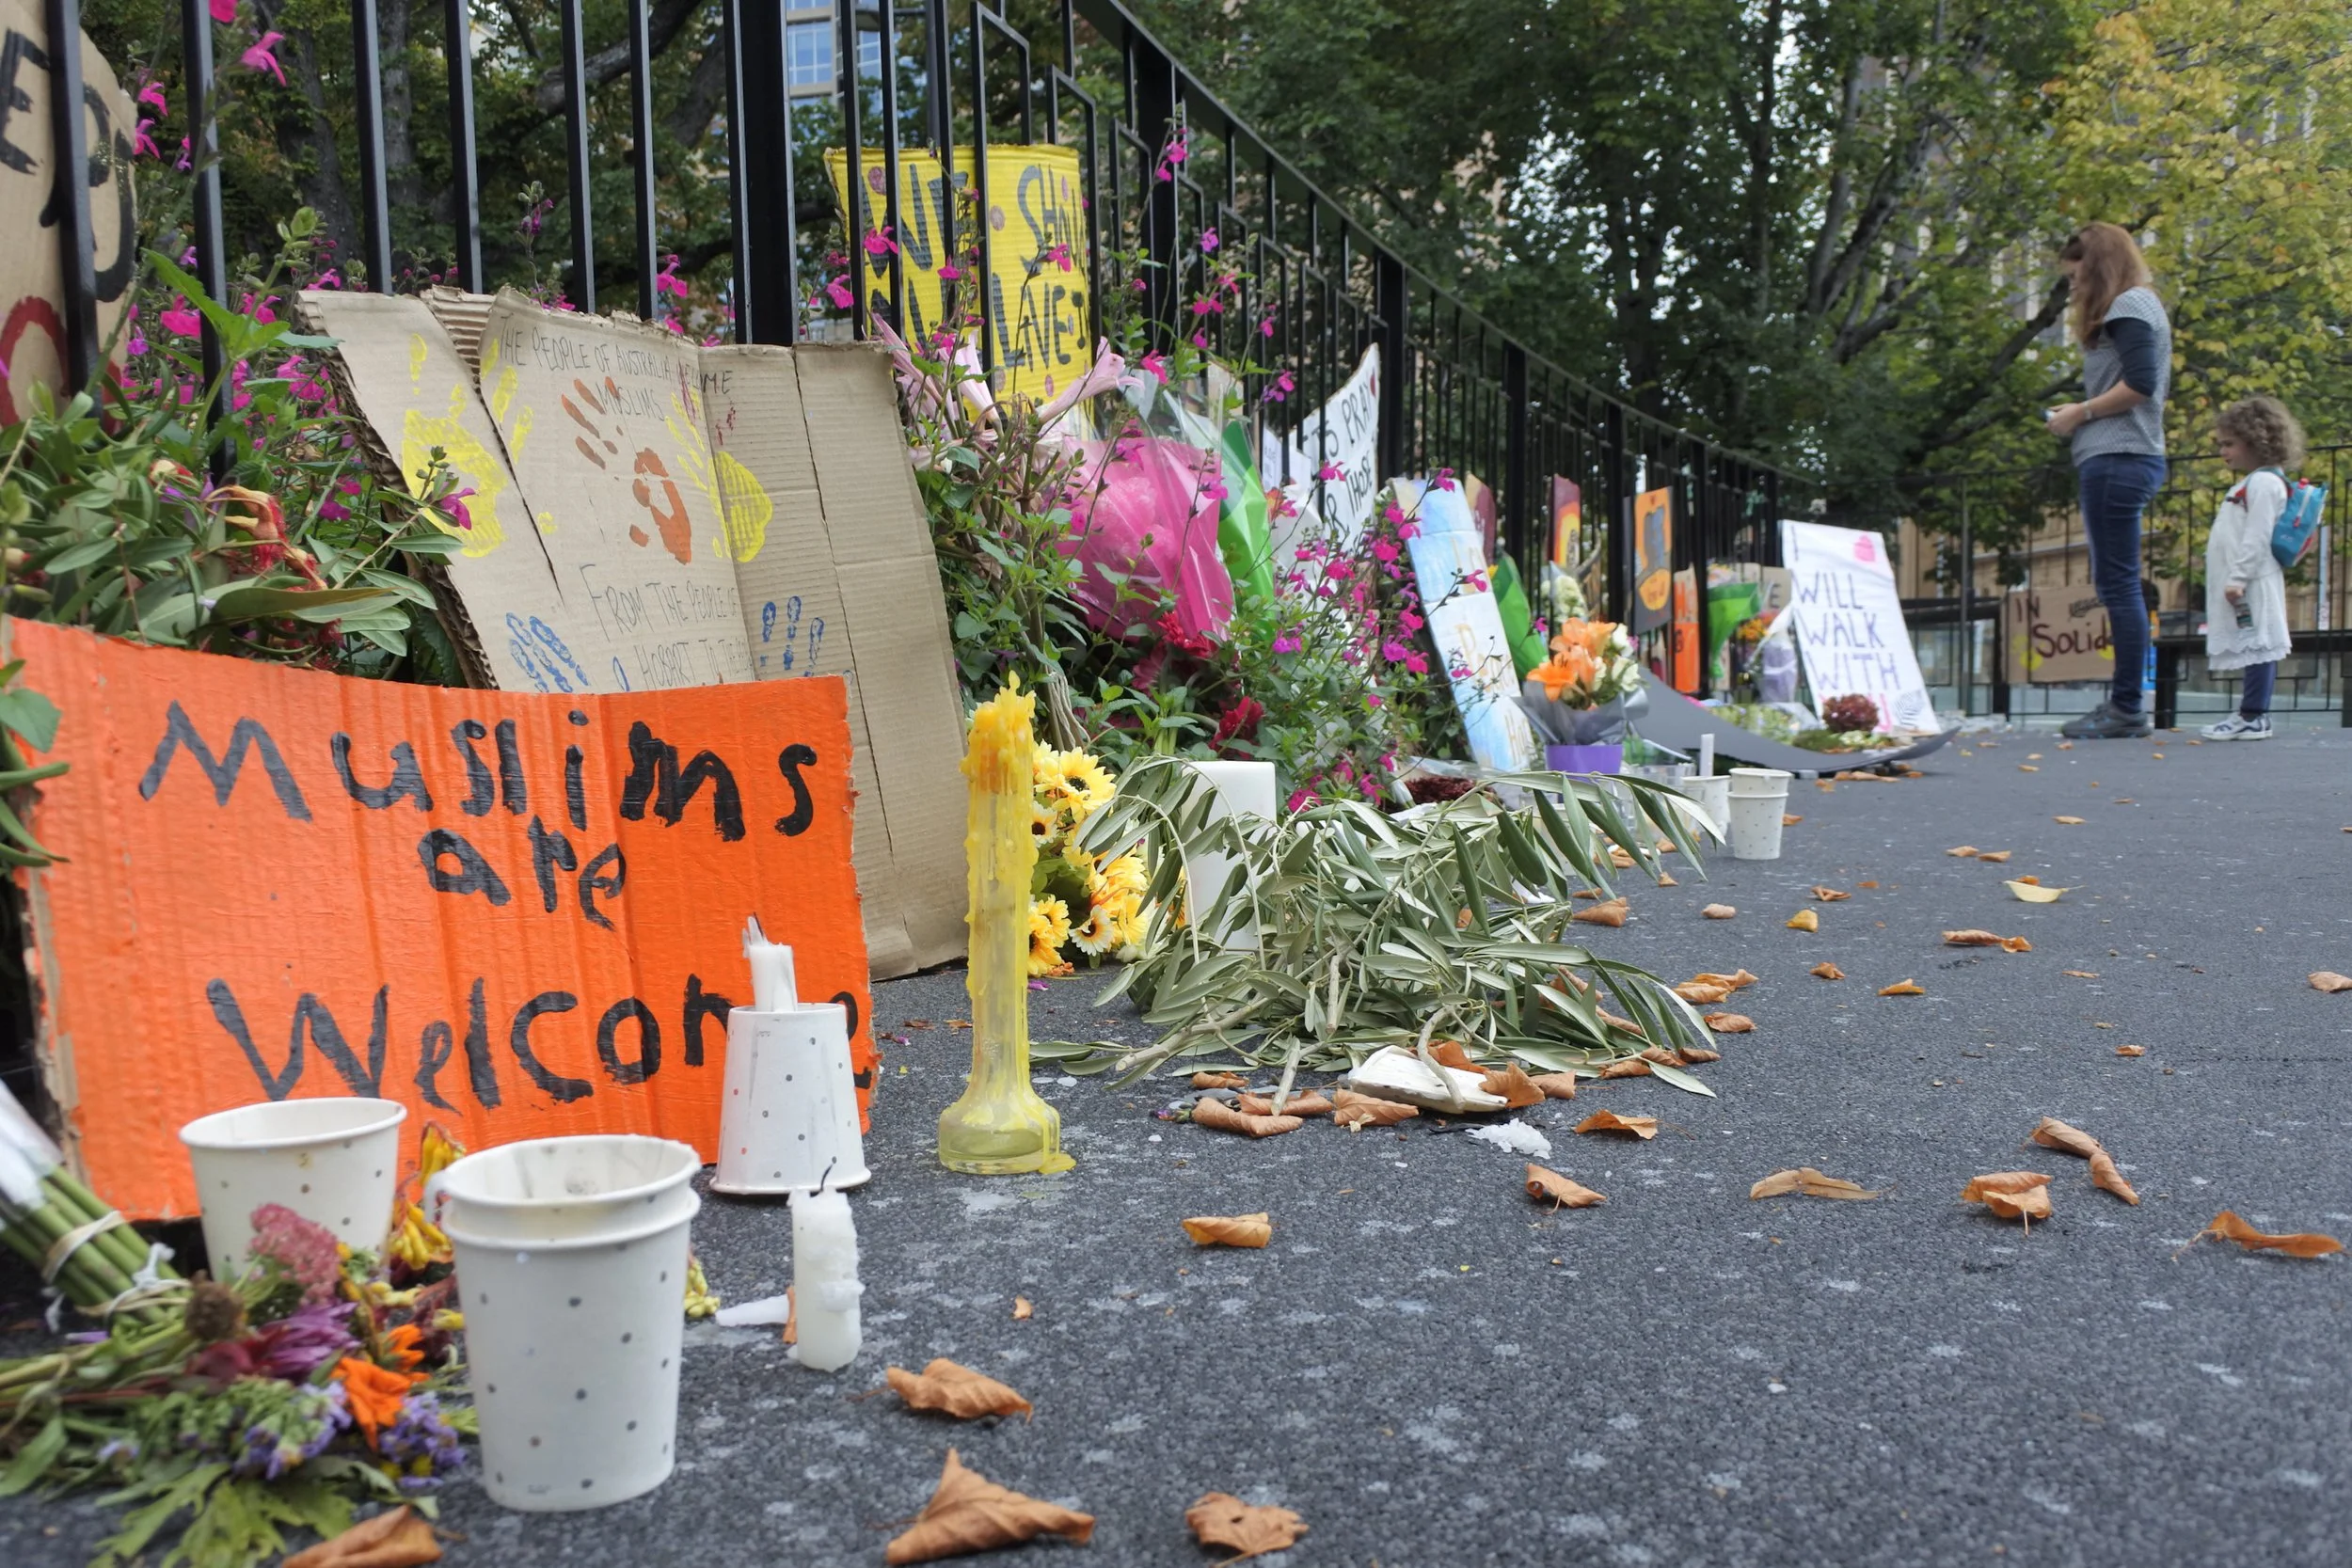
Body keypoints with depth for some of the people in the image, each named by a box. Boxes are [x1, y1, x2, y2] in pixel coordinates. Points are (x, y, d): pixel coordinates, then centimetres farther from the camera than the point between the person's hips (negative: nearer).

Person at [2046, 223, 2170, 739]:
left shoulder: (2128, 305, -5)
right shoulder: (2139, 308, 24)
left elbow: (2142, 383, -17)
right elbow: (2155, 387, 22)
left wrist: (2081, 412, -7)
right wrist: (2082, 413, 13)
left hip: (2117, 459, -10)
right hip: (2129, 459, 10)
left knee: (2118, 584, -10)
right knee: (2117, 585, 10)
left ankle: (2128, 710, -9)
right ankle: (2122, 703, 13)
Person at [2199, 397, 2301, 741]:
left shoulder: (2264, 483, -11)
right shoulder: (2250, 483, 21)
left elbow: (2257, 538, -18)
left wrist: (2238, 577, -21)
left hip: (2252, 584, -10)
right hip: (2244, 583, 10)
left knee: (2256, 646, -10)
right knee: (2252, 648, 10)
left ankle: (2254, 718, -11)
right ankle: (2251, 713, 13)